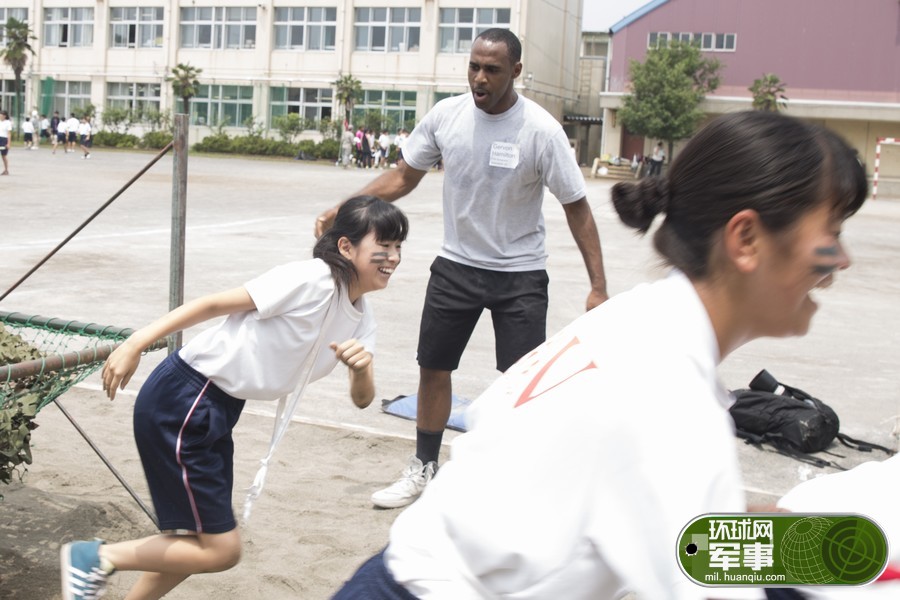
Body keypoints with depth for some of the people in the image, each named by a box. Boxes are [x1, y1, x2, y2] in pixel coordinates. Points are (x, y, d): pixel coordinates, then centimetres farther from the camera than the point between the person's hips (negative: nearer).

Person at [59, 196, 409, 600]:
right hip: (180, 404, -9)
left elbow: (362, 399, 3)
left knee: (199, 542, 19)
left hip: (219, 410, 9)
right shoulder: (311, 279, -20)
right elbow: (213, 304, -19)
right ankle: (95, 558, 10)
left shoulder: (361, 320, 5)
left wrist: (361, 368, -19)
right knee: (221, 551, -4)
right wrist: (136, 343, -24)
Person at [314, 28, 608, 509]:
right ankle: (423, 468, 32)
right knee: (432, 367, 12)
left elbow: (576, 207, -11)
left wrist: (598, 286, -15)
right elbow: (403, 177, 4)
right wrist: (342, 210, -6)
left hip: (519, 275, -3)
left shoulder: (540, 130, -17)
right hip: (456, 265, 4)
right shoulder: (446, 114, -7)